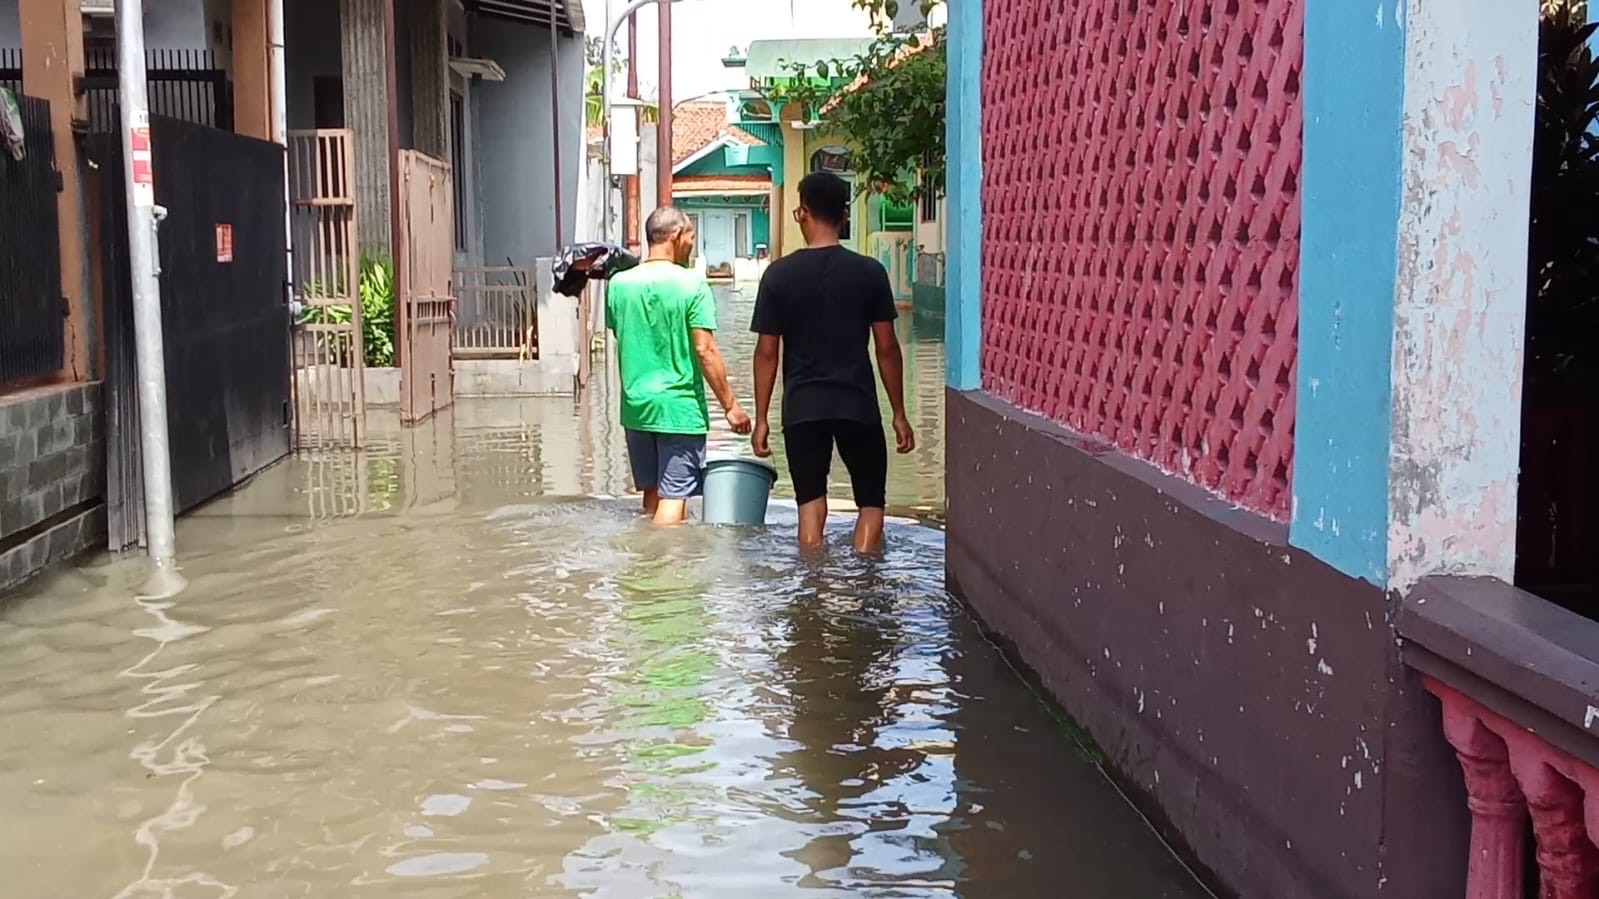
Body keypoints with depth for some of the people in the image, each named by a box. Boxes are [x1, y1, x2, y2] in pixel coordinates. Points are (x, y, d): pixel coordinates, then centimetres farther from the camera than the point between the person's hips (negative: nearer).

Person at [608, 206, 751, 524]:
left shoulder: (619, 283, 3)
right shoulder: (691, 283, -11)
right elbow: (705, 351, -14)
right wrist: (730, 405, -7)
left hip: (635, 408, 6)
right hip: (679, 408, -5)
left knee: (652, 494, 17)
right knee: (673, 497, -2)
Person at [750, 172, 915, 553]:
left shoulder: (779, 274, -4)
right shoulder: (869, 272, -4)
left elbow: (767, 352, -2)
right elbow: (887, 348, -2)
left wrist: (762, 417, 6)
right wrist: (899, 413, 6)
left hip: (801, 408, 1)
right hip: (858, 406, -1)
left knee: (810, 503, 11)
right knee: (871, 502, 12)